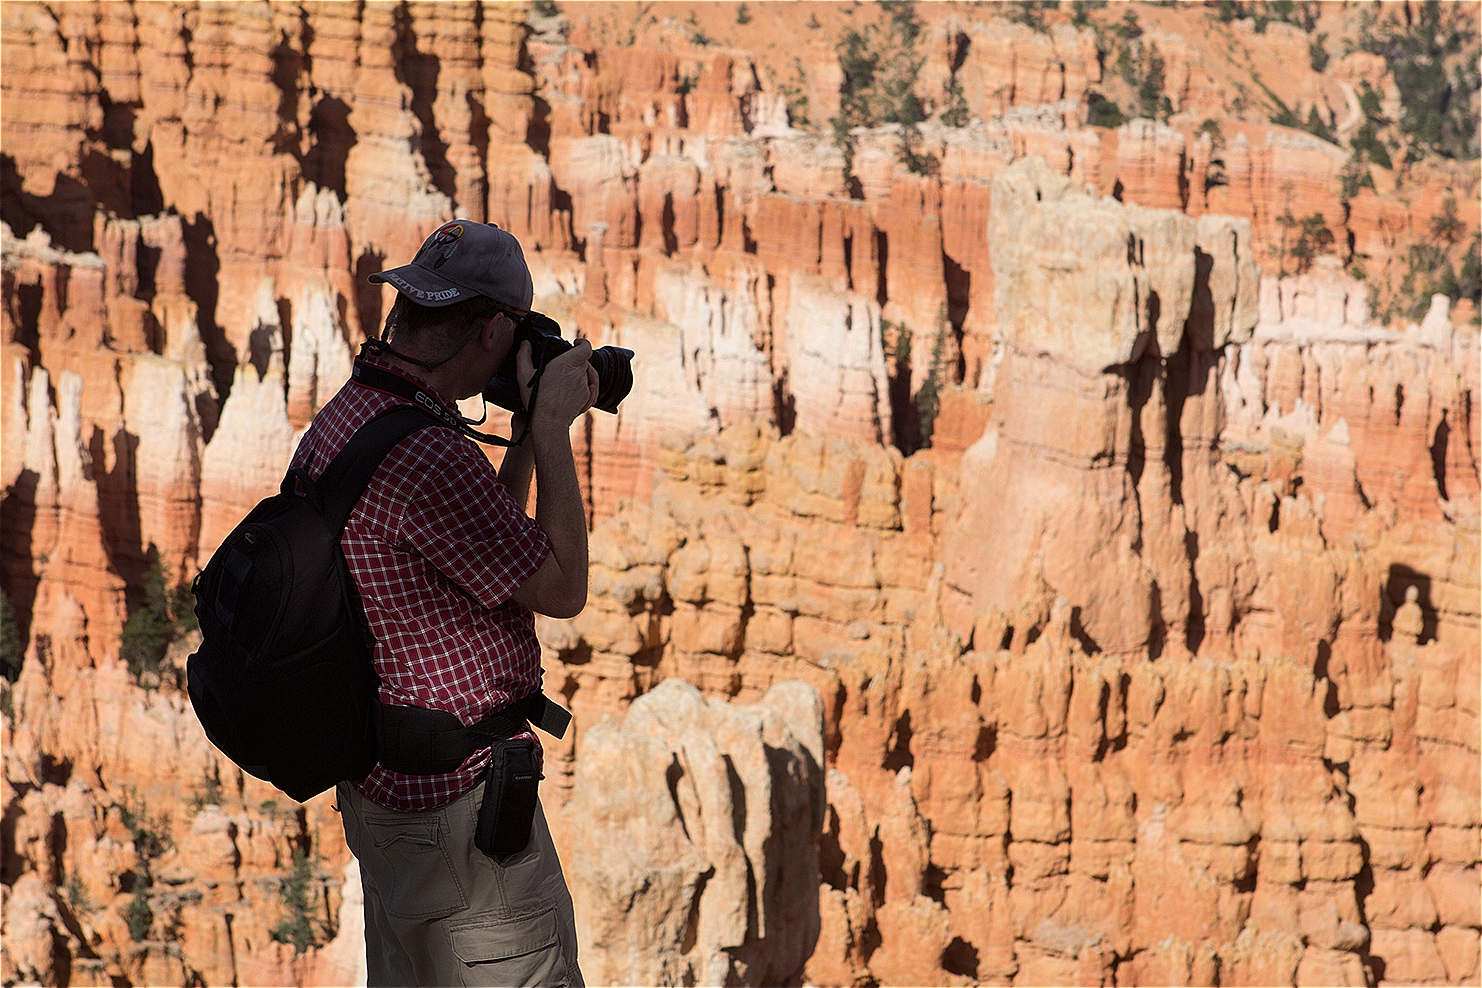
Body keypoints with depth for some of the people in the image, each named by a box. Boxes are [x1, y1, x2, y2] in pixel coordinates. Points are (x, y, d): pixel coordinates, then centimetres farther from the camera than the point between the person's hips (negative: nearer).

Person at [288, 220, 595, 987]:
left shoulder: (339, 421, 6)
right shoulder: (422, 455, -26)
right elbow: (562, 589, -16)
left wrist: (530, 431, 14)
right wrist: (553, 426, -10)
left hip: (379, 791, 10)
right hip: (459, 801, -10)